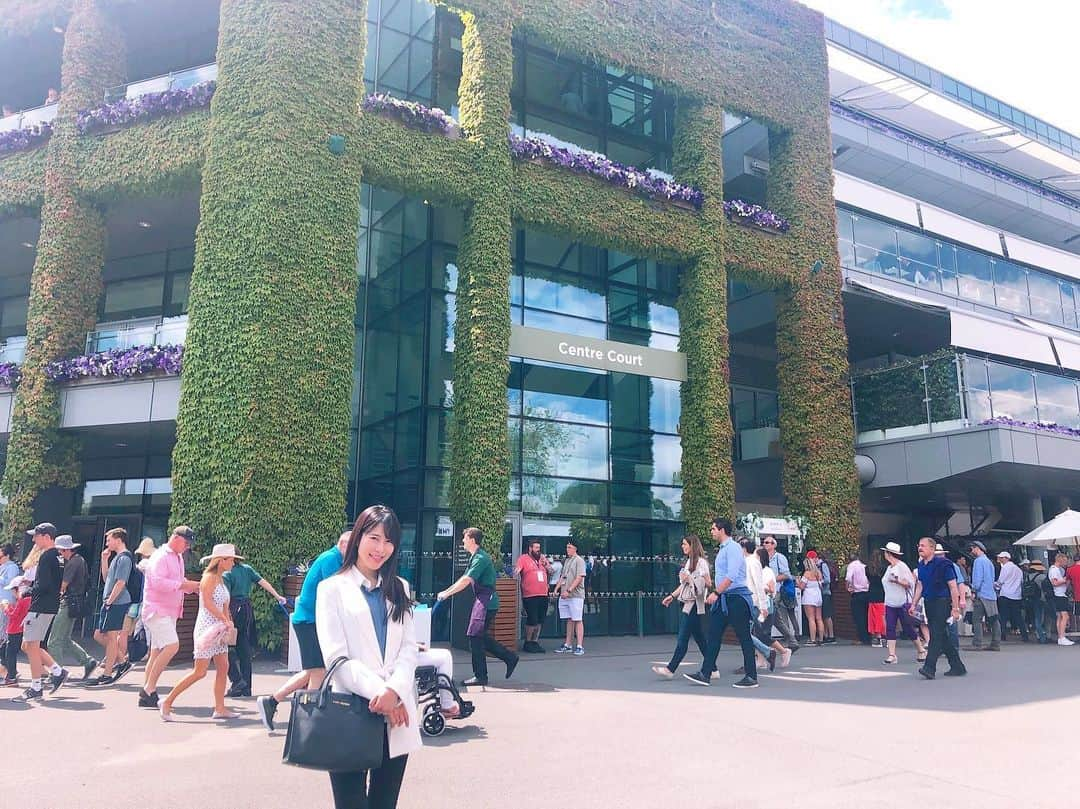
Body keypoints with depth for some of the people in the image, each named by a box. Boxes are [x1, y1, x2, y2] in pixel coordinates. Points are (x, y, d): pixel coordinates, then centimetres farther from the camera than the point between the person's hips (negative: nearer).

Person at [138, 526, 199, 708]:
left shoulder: (178, 557, 18)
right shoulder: (160, 556, -12)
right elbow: (158, 582, -24)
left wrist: (192, 586, 7)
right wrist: (183, 585, -25)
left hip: (169, 611, 10)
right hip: (156, 610, -10)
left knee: (157, 652, 10)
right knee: (172, 645, -20)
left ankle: (146, 696, 14)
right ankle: (149, 688, -12)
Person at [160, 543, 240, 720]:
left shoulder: (221, 579, 15)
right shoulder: (209, 577, -10)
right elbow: (207, 602, -21)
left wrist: (228, 622, 0)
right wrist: (225, 620, -20)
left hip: (219, 629, 9)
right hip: (207, 628, -9)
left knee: (223, 667, 6)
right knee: (200, 672, -7)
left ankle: (219, 708, 10)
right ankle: (167, 702, 4)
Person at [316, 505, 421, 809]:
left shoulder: (399, 589, 15)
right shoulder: (332, 588, 1)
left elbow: (409, 648, 5)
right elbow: (336, 656, -7)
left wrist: (394, 691, -13)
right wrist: (378, 692, -16)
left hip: (396, 714, 4)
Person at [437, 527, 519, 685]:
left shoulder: (480, 558, -16)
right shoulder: (475, 557, 16)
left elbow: (466, 581, -23)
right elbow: (465, 579, 20)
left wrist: (447, 594, -19)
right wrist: (446, 591, 14)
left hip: (487, 601, -10)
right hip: (483, 600, 10)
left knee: (475, 637, -6)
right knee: (481, 637, 13)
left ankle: (480, 676, 2)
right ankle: (510, 657, 20)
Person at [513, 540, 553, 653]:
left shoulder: (542, 558, 15)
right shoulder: (523, 558, -3)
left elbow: (551, 572, 16)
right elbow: (516, 571, -12)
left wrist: (545, 563, -1)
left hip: (543, 595, 6)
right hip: (530, 596, -6)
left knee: (540, 620, 11)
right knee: (532, 620, -4)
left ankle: (535, 642, 22)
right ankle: (527, 643, 12)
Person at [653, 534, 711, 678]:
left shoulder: (701, 562, -10)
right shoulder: (688, 562, 17)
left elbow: (707, 583, -15)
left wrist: (689, 579, -20)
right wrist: (672, 596, 16)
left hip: (693, 604, -9)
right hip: (685, 603, 9)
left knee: (682, 639, -6)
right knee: (700, 639, 10)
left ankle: (670, 669, -5)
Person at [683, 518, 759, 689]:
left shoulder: (733, 548, -13)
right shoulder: (722, 550, 16)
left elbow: (732, 575, -23)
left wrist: (716, 593, -24)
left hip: (736, 598, -10)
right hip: (723, 599, 10)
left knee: (744, 638, -1)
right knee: (714, 635, 5)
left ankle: (751, 678, 6)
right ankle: (705, 674, 7)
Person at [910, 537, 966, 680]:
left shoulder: (942, 564, -12)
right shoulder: (921, 565, 11)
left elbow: (953, 587, -12)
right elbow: (920, 586, 18)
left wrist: (955, 608, -15)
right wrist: (913, 604, 13)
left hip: (942, 602, -8)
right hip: (929, 603, 8)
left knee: (936, 634, -12)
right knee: (942, 636, 11)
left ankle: (929, 668, -15)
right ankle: (957, 667, 22)